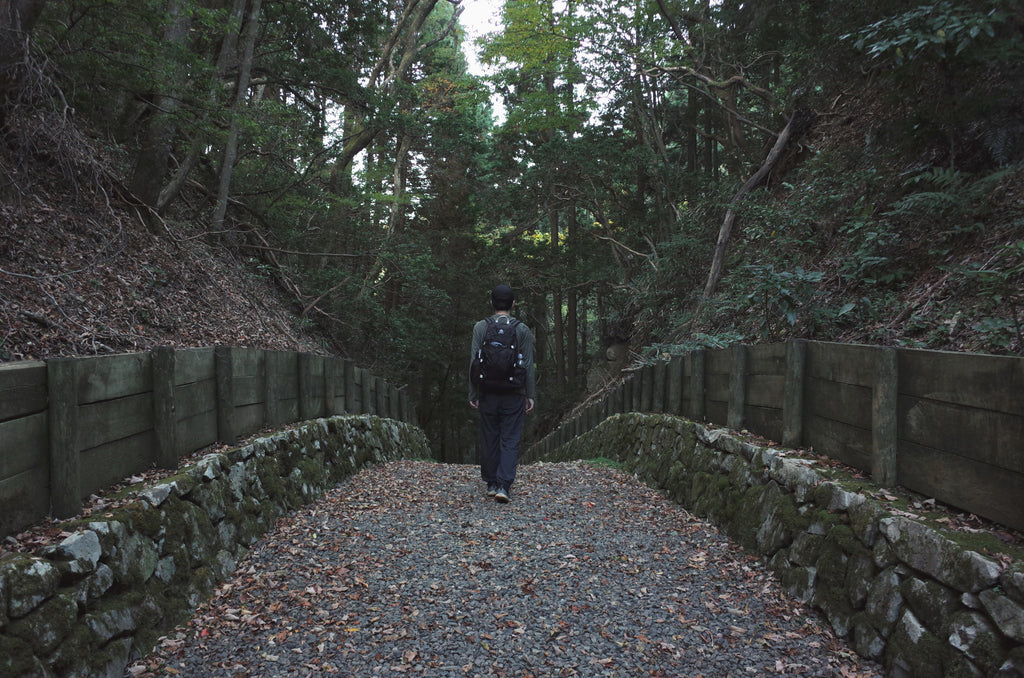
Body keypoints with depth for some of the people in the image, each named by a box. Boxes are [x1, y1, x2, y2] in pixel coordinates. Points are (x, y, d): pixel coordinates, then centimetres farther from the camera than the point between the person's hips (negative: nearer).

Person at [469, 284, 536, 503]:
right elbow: (528, 365, -2)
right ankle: (504, 485, -8)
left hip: (487, 393, 1)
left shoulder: (480, 327, -1)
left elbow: (474, 362, -2)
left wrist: (473, 394, 3)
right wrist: (530, 395, 4)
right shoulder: (522, 329, -1)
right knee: (510, 440, 2)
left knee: (489, 438, 12)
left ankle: (491, 483, 21)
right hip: (513, 394, -1)